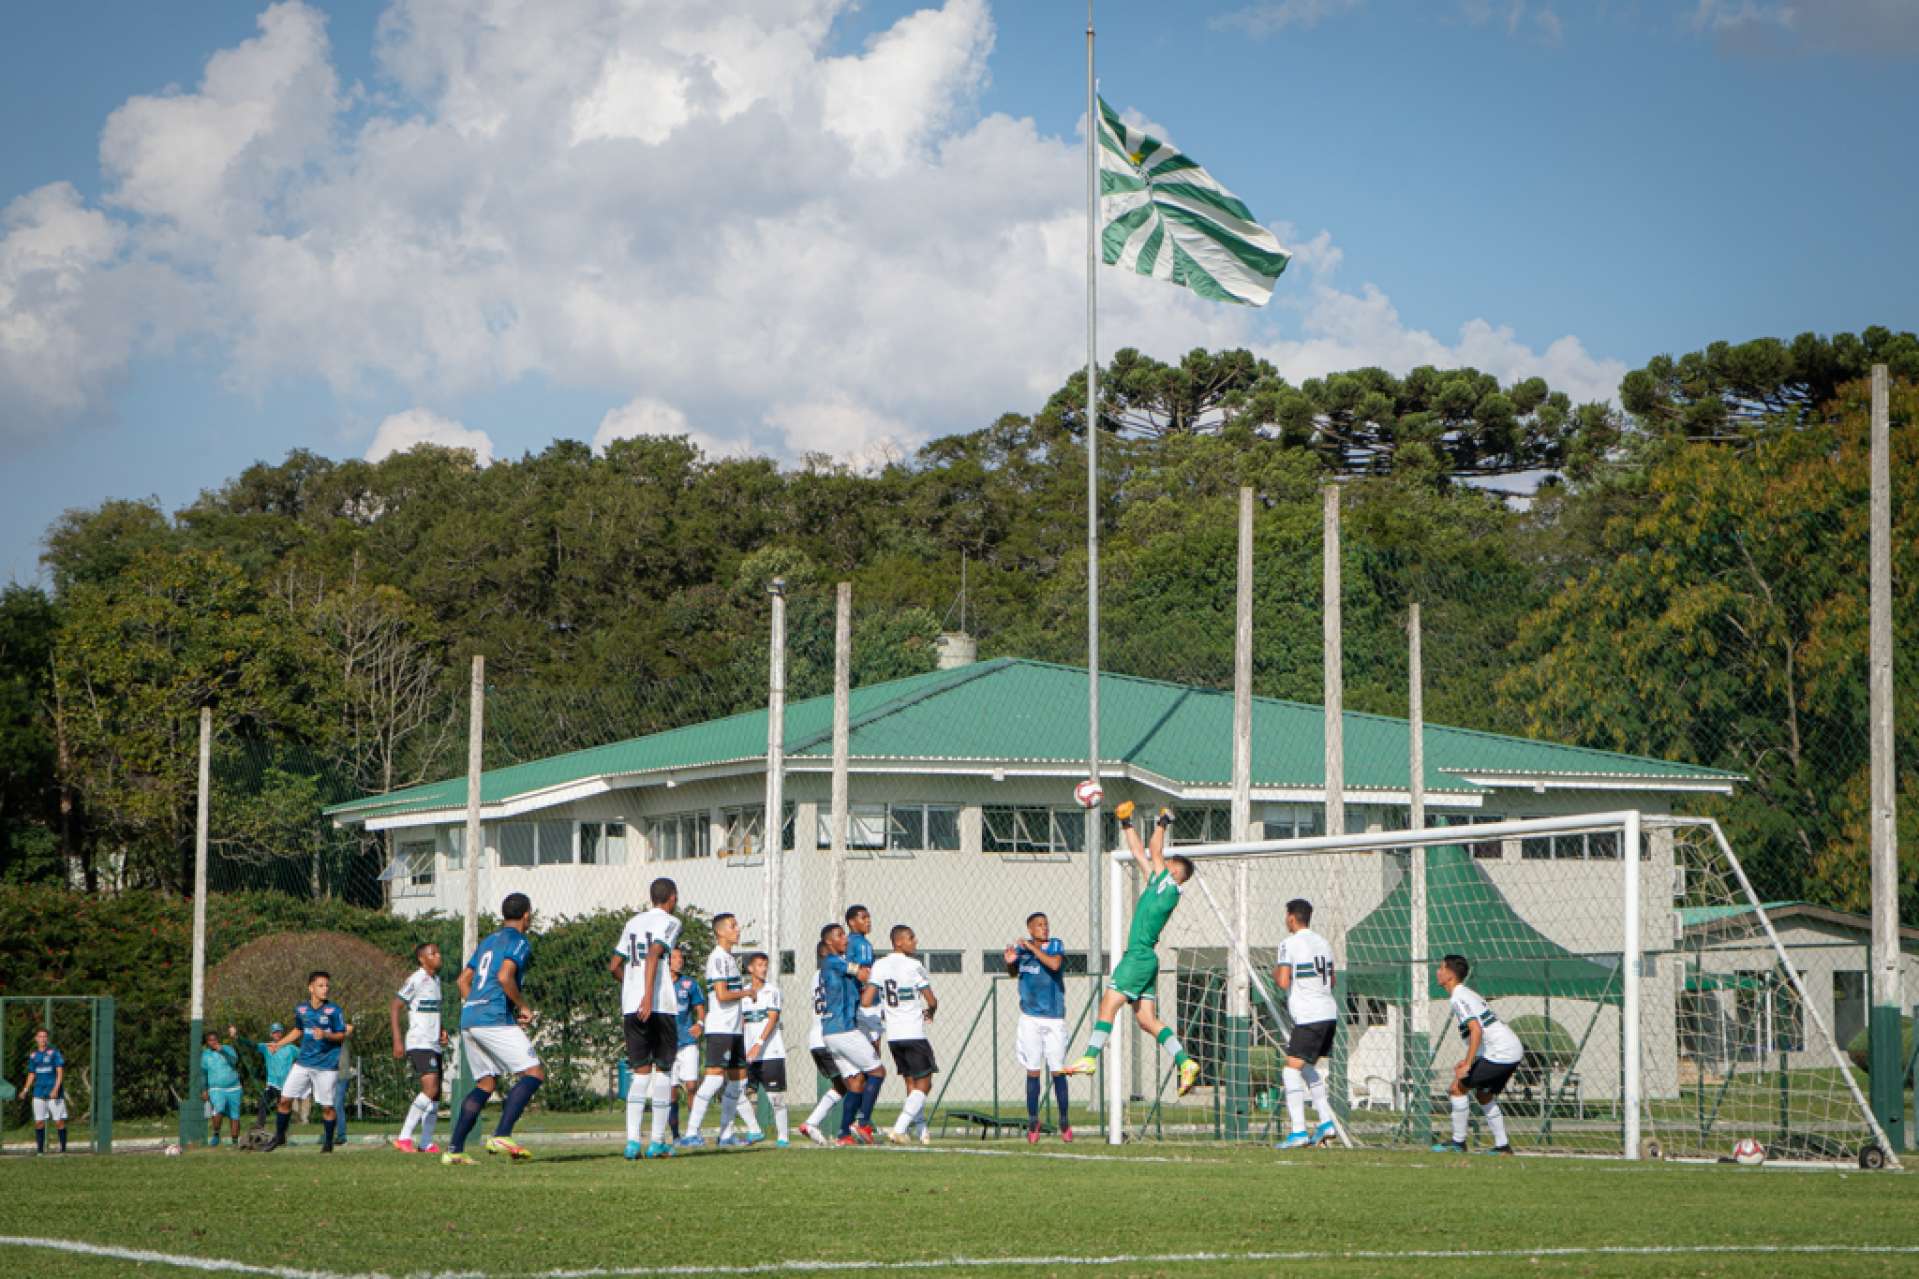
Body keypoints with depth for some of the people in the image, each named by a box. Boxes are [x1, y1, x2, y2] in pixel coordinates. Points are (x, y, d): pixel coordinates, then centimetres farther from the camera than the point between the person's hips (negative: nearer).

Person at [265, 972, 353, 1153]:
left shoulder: (334, 1010, -8)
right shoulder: (301, 1010, 3)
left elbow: (342, 1036, -6)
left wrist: (325, 1035, -23)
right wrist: (279, 1043, 18)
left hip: (327, 1065, -3)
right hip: (303, 1062, 4)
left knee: (327, 1106, -1)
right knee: (285, 1099, 1)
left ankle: (328, 1142, 16)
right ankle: (279, 1136, 18)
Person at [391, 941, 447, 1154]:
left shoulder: (436, 980, 16)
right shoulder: (416, 980, -9)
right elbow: (393, 1008, -11)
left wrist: (442, 1031, 13)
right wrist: (397, 1040, -17)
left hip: (434, 1045, 9)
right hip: (418, 1044, -9)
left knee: (435, 1095, 7)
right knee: (430, 1087, -22)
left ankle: (426, 1143, 13)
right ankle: (404, 1138, -21)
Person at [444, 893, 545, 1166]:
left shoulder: (489, 941, 23)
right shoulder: (519, 941, -2)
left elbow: (464, 980, 24)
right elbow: (504, 977, -17)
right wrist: (524, 1007, -6)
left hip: (468, 1020, 9)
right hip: (495, 1019, -9)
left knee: (486, 1083, 14)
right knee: (534, 1073, -9)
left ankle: (454, 1149, 6)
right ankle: (501, 1136, -22)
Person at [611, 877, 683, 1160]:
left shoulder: (633, 923, 19)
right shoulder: (669, 922, -1)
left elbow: (614, 966, 19)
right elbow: (654, 955, -17)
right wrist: (648, 995, -24)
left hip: (631, 1007, 5)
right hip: (660, 1006, -5)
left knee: (640, 1072, 7)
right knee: (663, 1070, 4)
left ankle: (633, 1141, -6)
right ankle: (658, 1142, 2)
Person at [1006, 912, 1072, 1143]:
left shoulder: (1055, 945, -4)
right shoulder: (1021, 947, 4)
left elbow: (1055, 964, -25)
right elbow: (1013, 973, 19)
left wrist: (1032, 948, -21)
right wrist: (1009, 963, -2)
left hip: (1054, 1019, -2)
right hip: (1030, 1018, 2)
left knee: (1058, 1071, -2)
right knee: (1033, 1071, 3)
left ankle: (1064, 1122, 9)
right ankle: (1033, 1122, 12)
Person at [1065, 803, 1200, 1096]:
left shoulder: (1168, 885, -5)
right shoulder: (1158, 885, 19)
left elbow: (1153, 852, -1)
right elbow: (1140, 853, 25)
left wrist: (1162, 824, 11)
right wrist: (1126, 824, 26)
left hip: (1139, 956, -9)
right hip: (1143, 958, 9)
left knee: (1108, 1004, -12)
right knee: (1147, 1019, 4)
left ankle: (1090, 1058, -17)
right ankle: (1185, 1063, -2)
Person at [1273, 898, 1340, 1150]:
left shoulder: (1289, 944, -8)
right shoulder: (1322, 942, 15)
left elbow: (1283, 982, -16)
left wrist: (1275, 973, 5)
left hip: (1309, 1016, -8)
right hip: (1329, 1013, 8)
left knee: (1292, 1069, -7)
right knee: (1308, 1066, 22)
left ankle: (1298, 1131, -16)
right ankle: (1326, 1122, 19)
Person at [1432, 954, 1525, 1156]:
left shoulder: (1458, 998, -12)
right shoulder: (1468, 994, 19)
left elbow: (1476, 1030, -25)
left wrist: (1467, 1064, -24)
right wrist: (1469, 1060, 22)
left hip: (1500, 1054, -10)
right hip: (1514, 1050, 10)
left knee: (1457, 1087, -5)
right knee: (1484, 1095, 23)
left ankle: (1458, 1142, 0)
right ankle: (1502, 1146, 21)